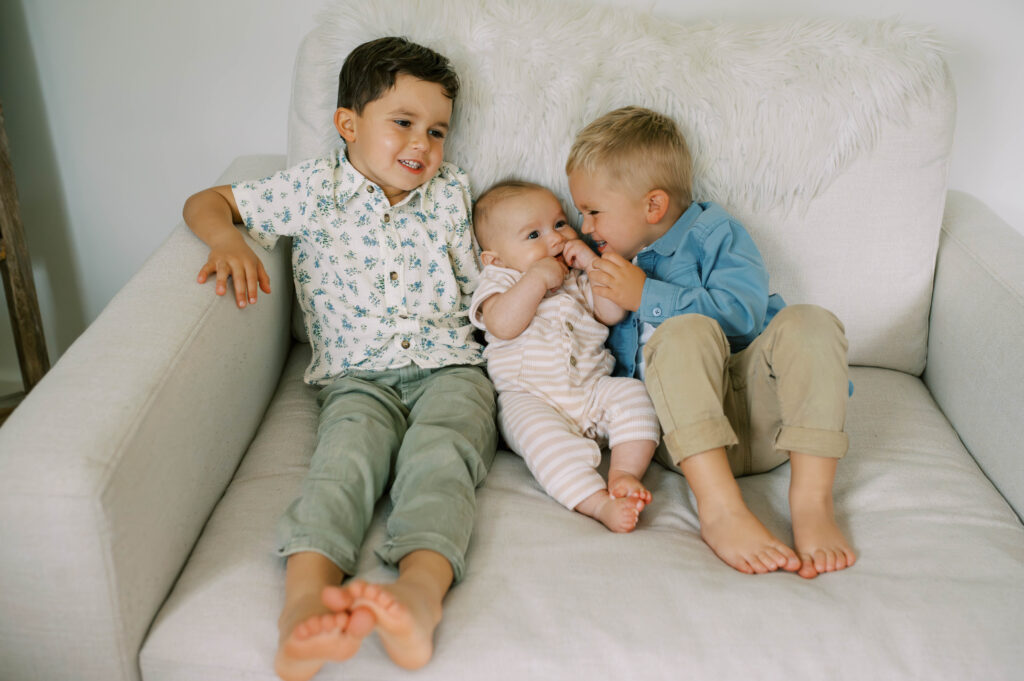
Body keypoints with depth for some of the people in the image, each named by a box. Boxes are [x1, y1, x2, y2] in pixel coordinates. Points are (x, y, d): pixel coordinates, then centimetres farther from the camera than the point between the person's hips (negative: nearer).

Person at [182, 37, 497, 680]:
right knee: (348, 456, -33)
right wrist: (227, 239, -8)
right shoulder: (313, 189, 10)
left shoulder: (452, 193, 18)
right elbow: (208, 202, 14)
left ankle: (420, 589, -58)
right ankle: (306, 598, -56)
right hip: (358, 376, -1)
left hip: (448, 366, 1)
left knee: (439, 455, -32)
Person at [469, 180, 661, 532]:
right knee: (542, 434, -34)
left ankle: (624, 472, -27)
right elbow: (503, 325, -14)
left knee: (634, 393, -20)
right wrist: (537, 278, -15)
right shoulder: (500, 280, 8)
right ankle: (599, 503, -44)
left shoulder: (578, 278, 20)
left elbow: (613, 314, 4)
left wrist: (594, 265, -2)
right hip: (530, 398, -5)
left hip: (592, 389, 5)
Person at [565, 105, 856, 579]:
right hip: (685, 432, 1)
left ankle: (811, 501, -31)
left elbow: (742, 312, -10)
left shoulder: (711, 231, 9)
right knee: (684, 332, -29)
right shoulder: (613, 259, 22)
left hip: (763, 413, 0)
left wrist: (646, 296, -10)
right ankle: (719, 507, -40)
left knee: (808, 322, -26)